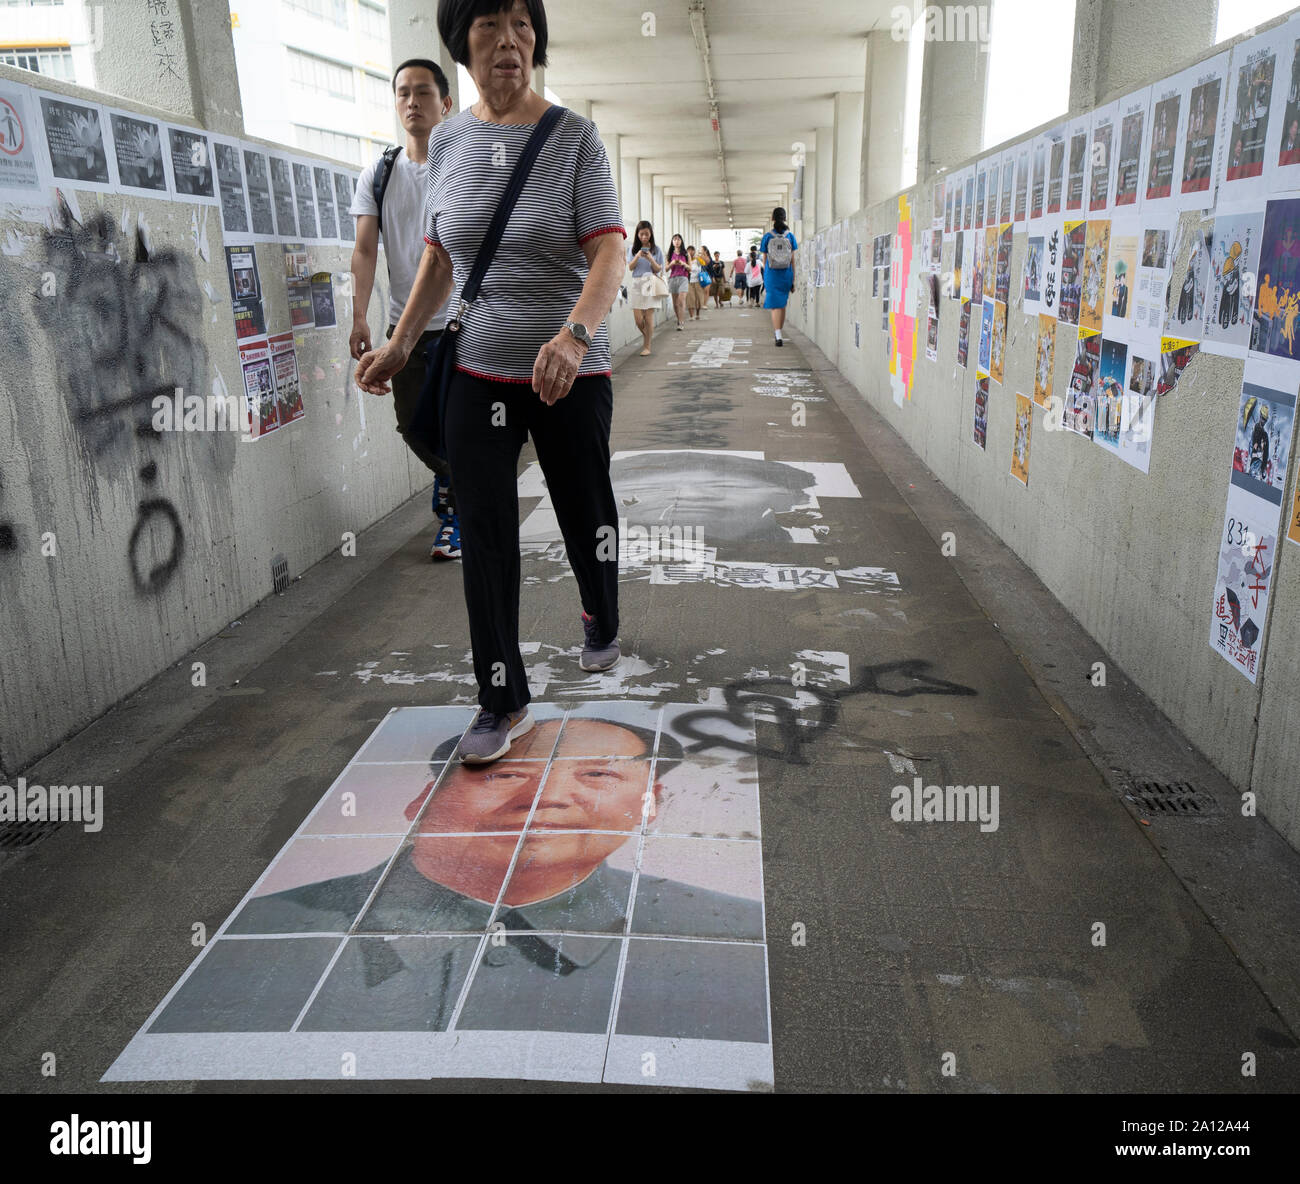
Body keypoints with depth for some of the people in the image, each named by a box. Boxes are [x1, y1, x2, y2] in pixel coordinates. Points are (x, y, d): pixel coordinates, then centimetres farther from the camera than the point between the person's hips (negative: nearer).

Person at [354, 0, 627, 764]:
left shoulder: (574, 136, -4)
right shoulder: (448, 141, 7)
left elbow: (609, 251, -15)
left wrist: (573, 334, -32)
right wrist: (401, 344, 12)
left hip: (572, 374, -2)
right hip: (479, 371, 3)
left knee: (586, 515, 9)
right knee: (485, 536, -1)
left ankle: (603, 627, 43)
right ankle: (505, 704, 10)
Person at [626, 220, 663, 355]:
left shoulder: (656, 250, 4)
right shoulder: (632, 248, 9)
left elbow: (658, 270, 2)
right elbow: (630, 267, 4)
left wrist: (650, 259, -15)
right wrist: (638, 256, -12)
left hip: (650, 283, -1)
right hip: (636, 283, 2)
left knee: (648, 317, -6)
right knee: (638, 319, -4)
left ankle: (647, 347, 3)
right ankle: (647, 336, 25)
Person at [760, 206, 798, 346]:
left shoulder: (767, 236, -4)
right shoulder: (790, 235, 0)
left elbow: (764, 259, 1)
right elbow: (792, 259, 2)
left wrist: (765, 276, 13)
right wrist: (793, 279, 7)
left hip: (771, 275, -2)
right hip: (786, 274, 2)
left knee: (775, 305, -1)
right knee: (783, 305, 16)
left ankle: (778, 336, -13)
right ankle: (779, 332, 25)